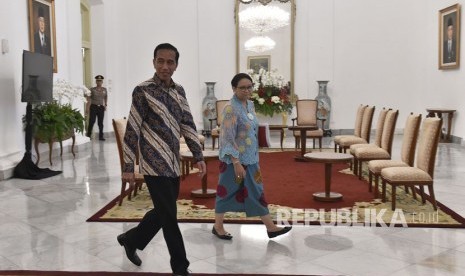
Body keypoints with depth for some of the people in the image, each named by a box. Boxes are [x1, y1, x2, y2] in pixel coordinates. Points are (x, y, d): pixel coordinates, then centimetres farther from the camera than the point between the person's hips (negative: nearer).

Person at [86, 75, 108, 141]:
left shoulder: (104, 90, 8)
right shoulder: (92, 89, -1)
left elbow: (106, 98, 17)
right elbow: (89, 99, -4)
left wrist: (106, 105, 4)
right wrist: (87, 108, -10)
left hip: (101, 107, 3)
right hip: (93, 107, -3)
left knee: (100, 123, 4)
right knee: (91, 122, -6)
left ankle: (101, 136, 10)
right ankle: (88, 135, 4)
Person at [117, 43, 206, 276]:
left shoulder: (179, 91, 10)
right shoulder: (143, 91, -9)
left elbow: (187, 125, 12)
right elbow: (132, 130, -9)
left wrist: (198, 156, 6)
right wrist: (128, 166, -9)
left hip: (173, 164, 7)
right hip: (155, 164, -7)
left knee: (164, 212, 17)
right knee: (169, 216, -2)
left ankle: (131, 240, 39)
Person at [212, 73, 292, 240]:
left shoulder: (250, 105, 8)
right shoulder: (231, 109, -18)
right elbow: (227, 138, -22)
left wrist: (255, 158, 18)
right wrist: (236, 163, -24)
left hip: (250, 159, 8)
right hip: (234, 159, -8)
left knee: (256, 191, 12)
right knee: (227, 192, 6)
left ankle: (270, 227, 19)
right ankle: (218, 226, 23)